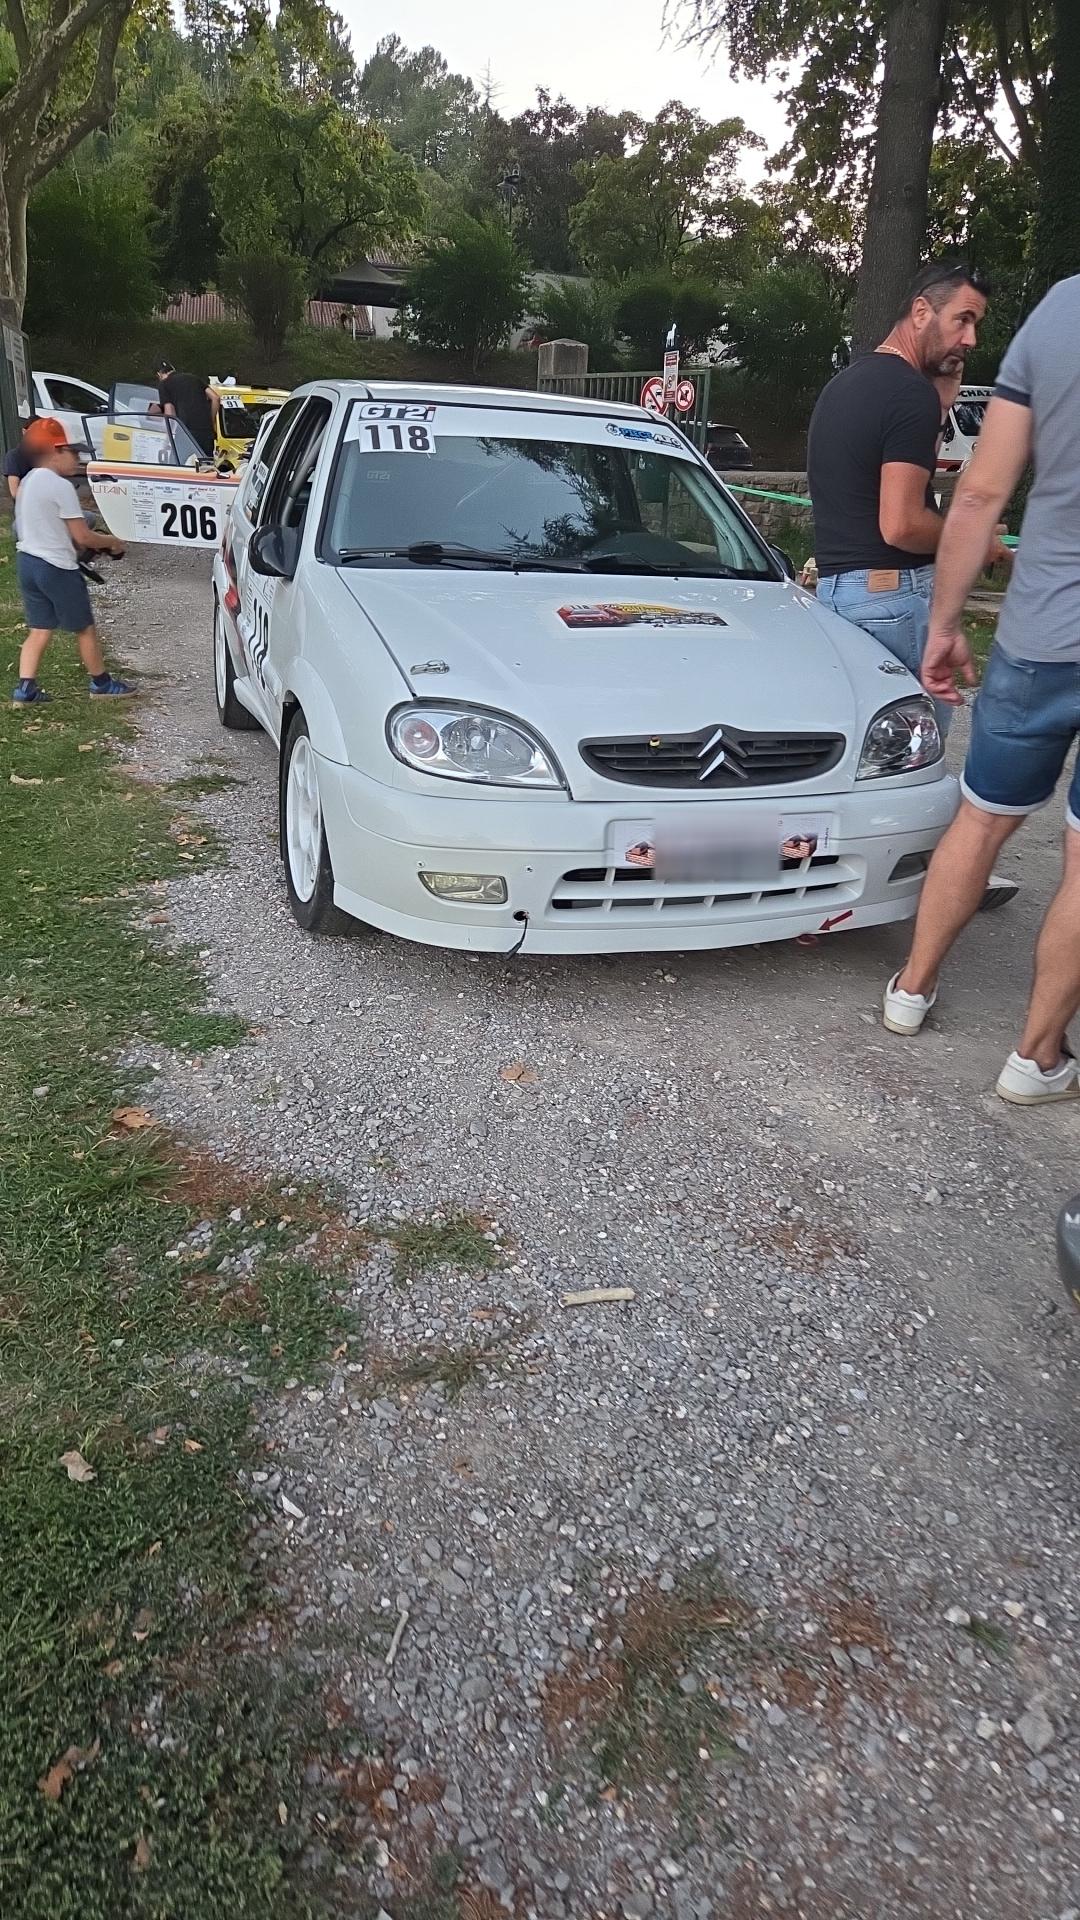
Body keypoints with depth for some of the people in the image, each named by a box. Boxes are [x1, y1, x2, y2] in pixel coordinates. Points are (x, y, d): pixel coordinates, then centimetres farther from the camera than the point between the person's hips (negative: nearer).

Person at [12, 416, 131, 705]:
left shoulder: (28, 481, 12)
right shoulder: (61, 486, -16)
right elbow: (82, 536, -16)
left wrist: (78, 545, 14)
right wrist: (111, 541, 0)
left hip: (26, 560, 9)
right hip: (56, 567, -9)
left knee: (39, 630, 11)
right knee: (85, 628, 8)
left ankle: (25, 689, 5)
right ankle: (101, 683, 20)